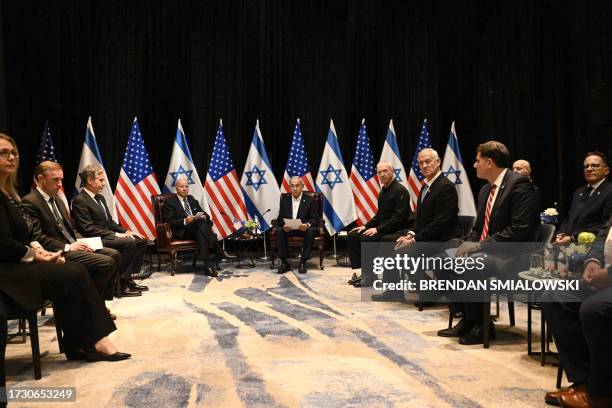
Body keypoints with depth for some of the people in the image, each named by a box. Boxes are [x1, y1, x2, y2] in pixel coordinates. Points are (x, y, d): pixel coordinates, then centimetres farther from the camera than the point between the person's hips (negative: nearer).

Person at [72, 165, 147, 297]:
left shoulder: (100, 198, 17)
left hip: (108, 236, 9)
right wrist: (116, 235, -21)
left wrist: (126, 231, 3)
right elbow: (88, 229, -19)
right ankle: (121, 284, -19)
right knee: (129, 243, -27)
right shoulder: (79, 201, -12)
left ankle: (128, 279, 1)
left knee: (141, 241, -1)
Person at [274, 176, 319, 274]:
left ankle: (303, 262, -25)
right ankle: (284, 262, -20)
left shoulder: (310, 200, 1)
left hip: (304, 228, -2)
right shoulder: (284, 199, 8)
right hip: (288, 228, 2)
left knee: (311, 231, -34)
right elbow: (280, 218, 4)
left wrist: (307, 225, -28)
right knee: (278, 230, -28)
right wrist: (284, 225, -21)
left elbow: (315, 219, -4)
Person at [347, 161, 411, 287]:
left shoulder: (400, 190, -14)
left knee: (367, 238, -29)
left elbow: (399, 217, -22)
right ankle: (360, 271, -2)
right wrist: (366, 226, 6)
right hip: (383, 228, 9)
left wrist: (378, 229, -24)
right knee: (352, 235, -1)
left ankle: (370, 276, -16)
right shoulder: (383, 191, 14)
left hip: (397, 231, -9)